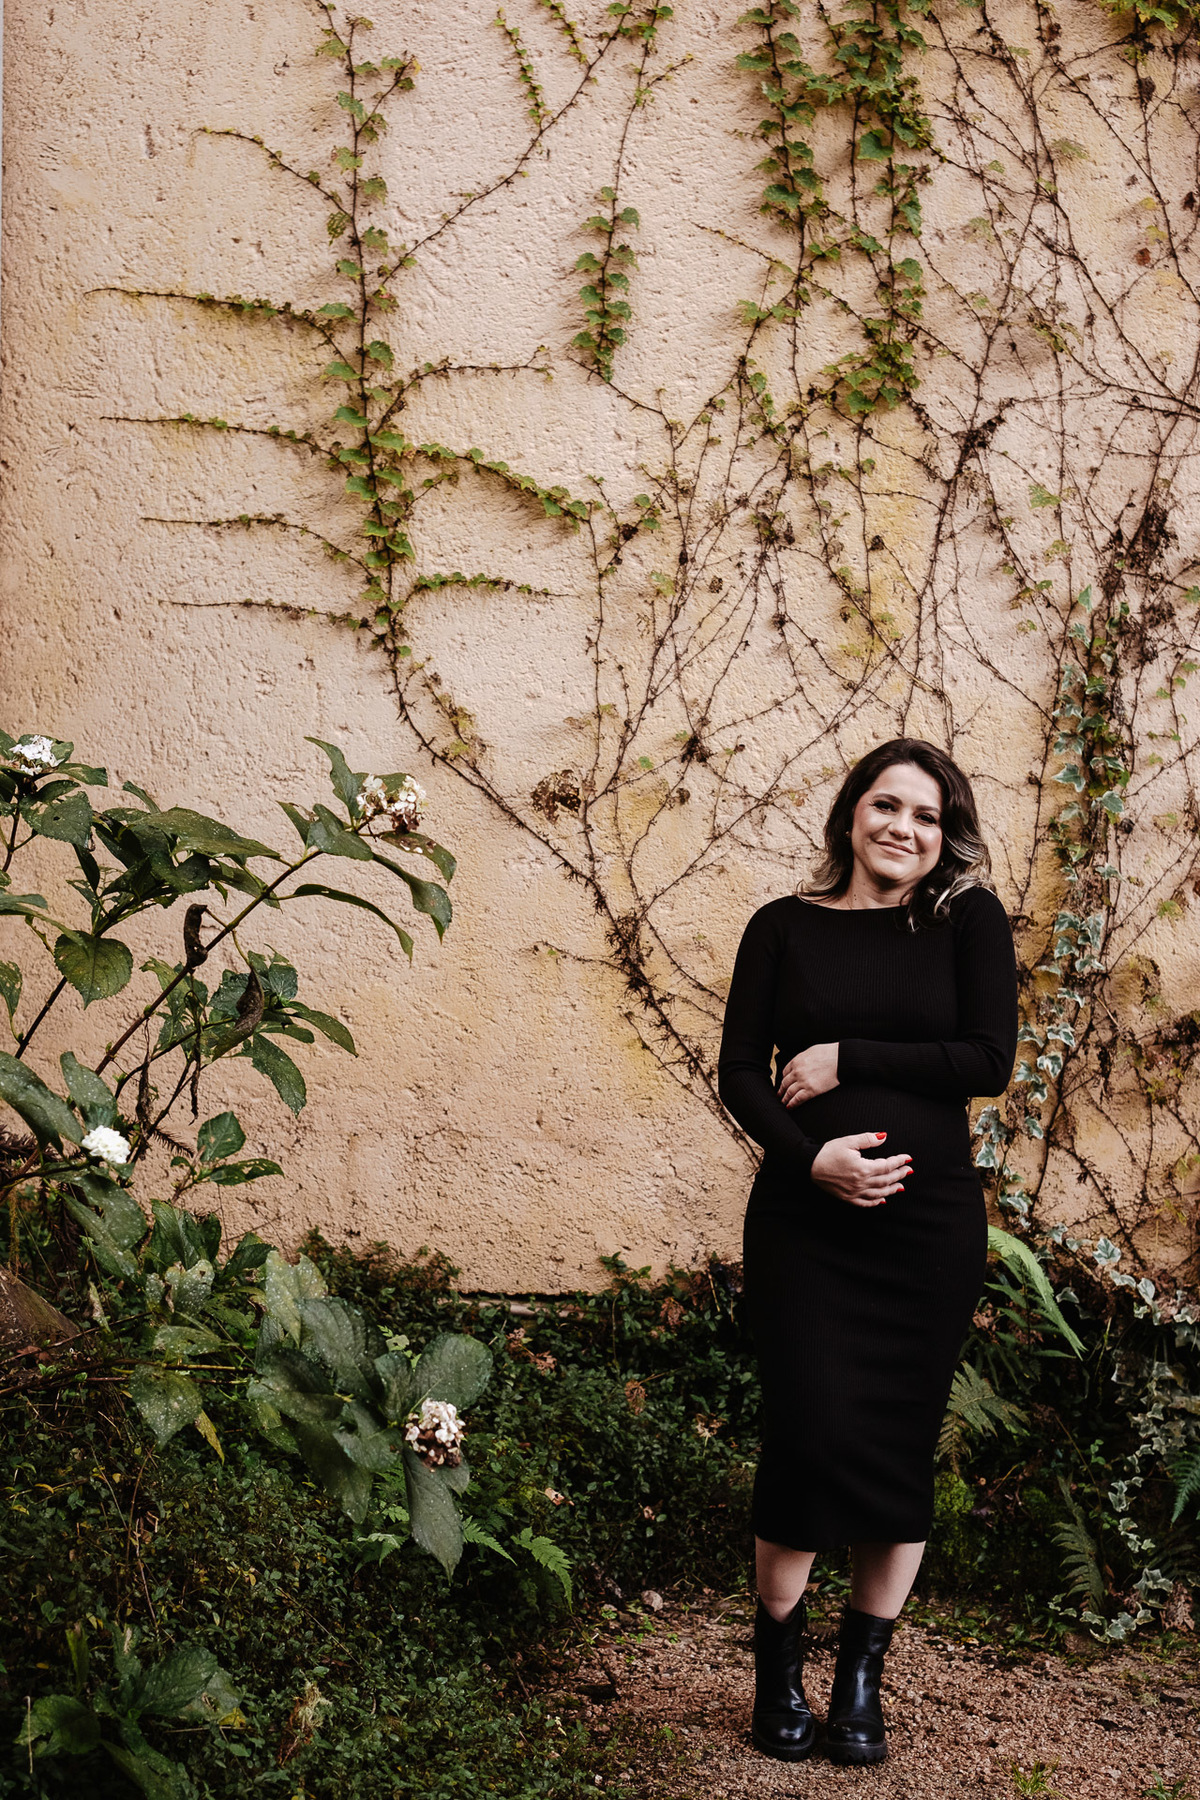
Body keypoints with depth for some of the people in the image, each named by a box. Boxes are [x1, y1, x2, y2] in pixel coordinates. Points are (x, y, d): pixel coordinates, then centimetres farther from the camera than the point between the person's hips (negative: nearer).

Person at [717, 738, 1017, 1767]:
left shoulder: (969, 922, 3)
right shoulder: (786, 929, 5)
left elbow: (990, 1061, -8)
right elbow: (739, 1072, 2)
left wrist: (846, 1061, -11)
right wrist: (810, 1152, -15)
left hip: (930, 1223, 0)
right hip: (803, 1219, 0)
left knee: (901, 1449, 4)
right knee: (813, 1432, -7)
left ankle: (863, 1679, 19)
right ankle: (779, 1671, 12)